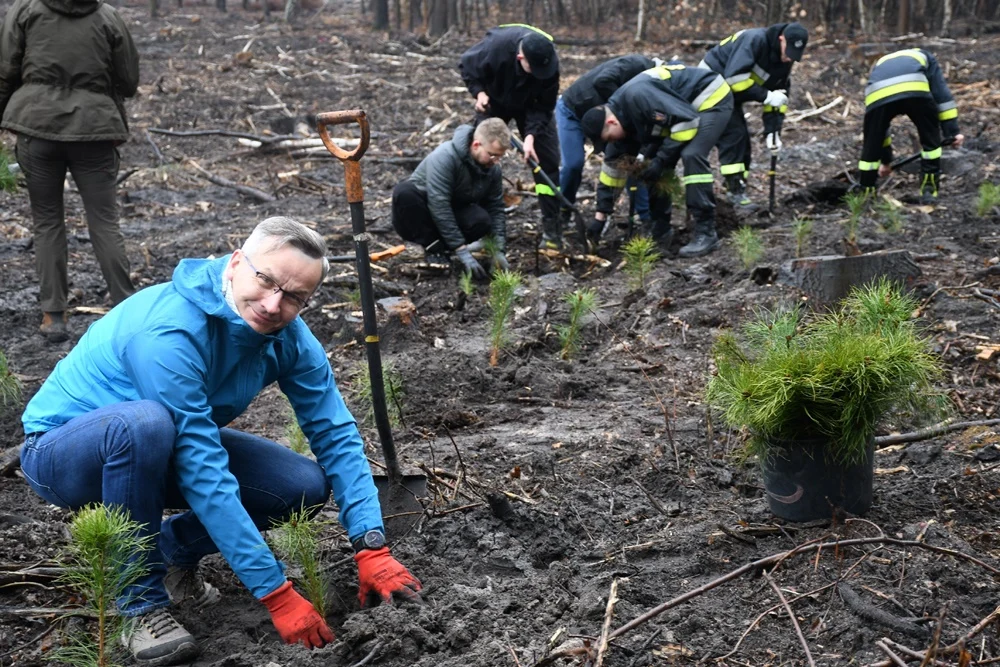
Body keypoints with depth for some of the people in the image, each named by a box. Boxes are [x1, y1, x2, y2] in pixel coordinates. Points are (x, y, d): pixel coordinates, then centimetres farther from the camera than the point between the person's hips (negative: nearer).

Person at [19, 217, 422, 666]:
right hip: (60, 452, -6)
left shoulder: (288, 336, -13)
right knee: (145, 423, -40)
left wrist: (371, 548, -22)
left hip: (166, 453, 6)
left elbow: (336, 436, -10)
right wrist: (276, 593, -36)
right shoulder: (170, 333, -35)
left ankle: (170, 551, 9)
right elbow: (205, 477, -37)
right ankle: (142, 605, -20)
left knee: (307, 486, -12)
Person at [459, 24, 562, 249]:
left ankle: (552, 230, -3)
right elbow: (466, 66, -15)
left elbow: (543, 107, -22)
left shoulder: (549, 62, -32)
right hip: (494, 102, 0)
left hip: (531, 105, 0)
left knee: (546, 161, -8)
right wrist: (479, 92, -27)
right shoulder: (495, 46, -36)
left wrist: (531, 135, -35)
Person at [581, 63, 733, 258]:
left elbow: (687, 119, -32)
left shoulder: (637, 96, -32)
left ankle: (706, 233, -19)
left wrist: (661, 160, -25)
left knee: (692, 155, -25)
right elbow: (613, 164, 7)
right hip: (689, 105, 9)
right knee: (654, 162, 5)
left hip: (712, 99, -9)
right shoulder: (624, 114, -2)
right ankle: (660, 230, 15)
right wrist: (601, 214, 7)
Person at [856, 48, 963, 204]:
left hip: (877, 95, 2)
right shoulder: (923, 56, 41)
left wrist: (886, 160, 56)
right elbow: (941, 93, 23)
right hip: (915, 90, -2)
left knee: (871, 147, 21)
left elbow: (879, 125, 49)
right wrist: (952, 131, 18)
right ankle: (929, 190, 21)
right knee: (931, 139, 21)